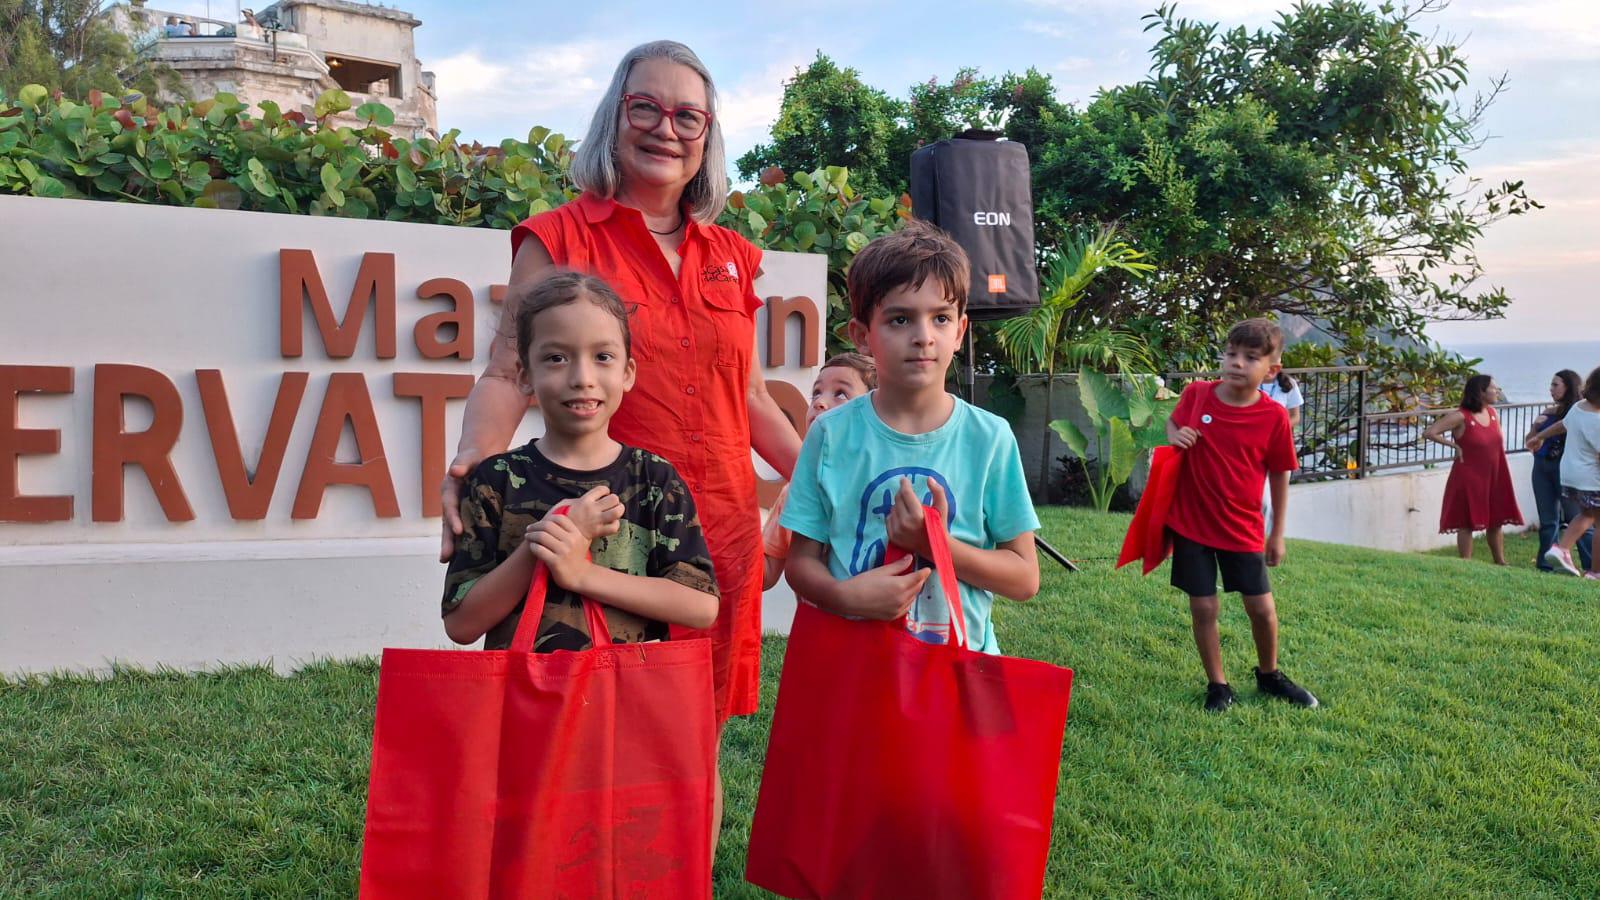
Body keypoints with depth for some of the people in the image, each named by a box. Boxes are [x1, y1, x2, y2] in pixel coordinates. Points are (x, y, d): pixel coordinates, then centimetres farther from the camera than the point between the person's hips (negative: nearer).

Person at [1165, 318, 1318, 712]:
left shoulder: (1274, 416, -10)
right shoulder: (1196, 394, -7)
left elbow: (1279, 475, 0)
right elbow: (1173, 422, 14)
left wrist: (1277, 533, 5)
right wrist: (1175, 436, -11)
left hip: (1242, 528, 0)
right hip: (1191, 522, 0)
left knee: (1262, 607, 8)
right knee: (1203, 607, 4)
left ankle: (1269, 675, 35)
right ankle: (1217, 685, 21)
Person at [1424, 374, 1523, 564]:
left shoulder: (1494, 414, 7)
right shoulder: (1460, 417, -15)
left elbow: (1499, 443, 21)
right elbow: (1429, 433, -19)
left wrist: (1504, 475, 12)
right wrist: (1455, 446, -14)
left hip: (1494, 478, 7)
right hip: (1469, 478, -7)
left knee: (1496, 521, 14)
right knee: (1468, 523, 0)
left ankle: (1501, 563, 26)